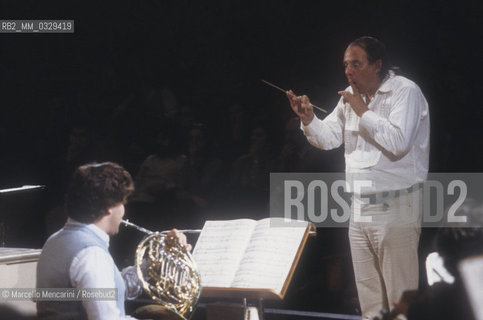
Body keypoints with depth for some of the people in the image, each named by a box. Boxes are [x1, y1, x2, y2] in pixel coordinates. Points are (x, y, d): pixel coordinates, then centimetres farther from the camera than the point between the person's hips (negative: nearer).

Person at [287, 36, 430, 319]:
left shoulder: (405, 92, -10)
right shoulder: (351, 96, 13)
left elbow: (398, 142, -24)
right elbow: (328, 138, 15)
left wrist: (363, 111, -17)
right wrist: (308, 118, -4)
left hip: (396, 207, -8)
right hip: (360, 208, 8)